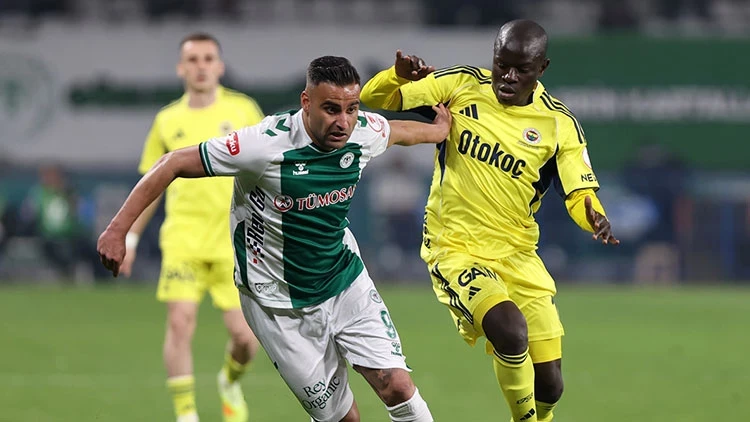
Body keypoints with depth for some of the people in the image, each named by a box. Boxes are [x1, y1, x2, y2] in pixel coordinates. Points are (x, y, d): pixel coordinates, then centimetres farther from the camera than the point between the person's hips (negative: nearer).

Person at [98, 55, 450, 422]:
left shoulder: (365, 133, -10)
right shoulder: (266, 144, -27)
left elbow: (397, 131, 17)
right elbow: (173, 164, -20)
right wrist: (118, 229, -23)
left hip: (346, 280, 4)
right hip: (280, 304, -4)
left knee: (397, 387, -11)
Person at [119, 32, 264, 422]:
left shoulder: (242, 110, 4)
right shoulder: (167, 121, 9)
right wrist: (131, 238, 16)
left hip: (234, 241, -1)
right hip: (184, 239, 1)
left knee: (244, 336, -4)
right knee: (180, 322, -16)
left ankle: (230, 381, 30)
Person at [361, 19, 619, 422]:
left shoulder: (559, 124, -1)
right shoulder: (460, 85, -4)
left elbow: (579, 195, -2)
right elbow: (373, 99, 0)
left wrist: (595, 218, -26)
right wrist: (399, 76, -23)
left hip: (517, 255, 3)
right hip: (454, 249, -3)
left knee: (549, 385, -1)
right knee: (510, 330, -31)